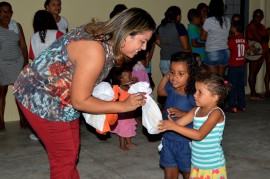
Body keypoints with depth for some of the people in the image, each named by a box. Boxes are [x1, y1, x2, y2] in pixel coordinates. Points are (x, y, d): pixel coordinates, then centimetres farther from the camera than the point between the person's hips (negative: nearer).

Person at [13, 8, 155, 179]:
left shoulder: (106, 39, -6)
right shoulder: (94, 51, -33)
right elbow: (80, 101, -26)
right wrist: (123, 105, -21)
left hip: (61, 96, 9)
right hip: (40, 95, -9)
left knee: (71, 149, 17)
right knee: (65, 156, 0)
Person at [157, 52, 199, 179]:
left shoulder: (194, 94, -22)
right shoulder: (171, 88, -2)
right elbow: (160, 91, 20)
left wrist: (183, 113, -29)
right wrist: (166, 77, 6)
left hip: (186, 142, -6)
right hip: (168, 140, 6)